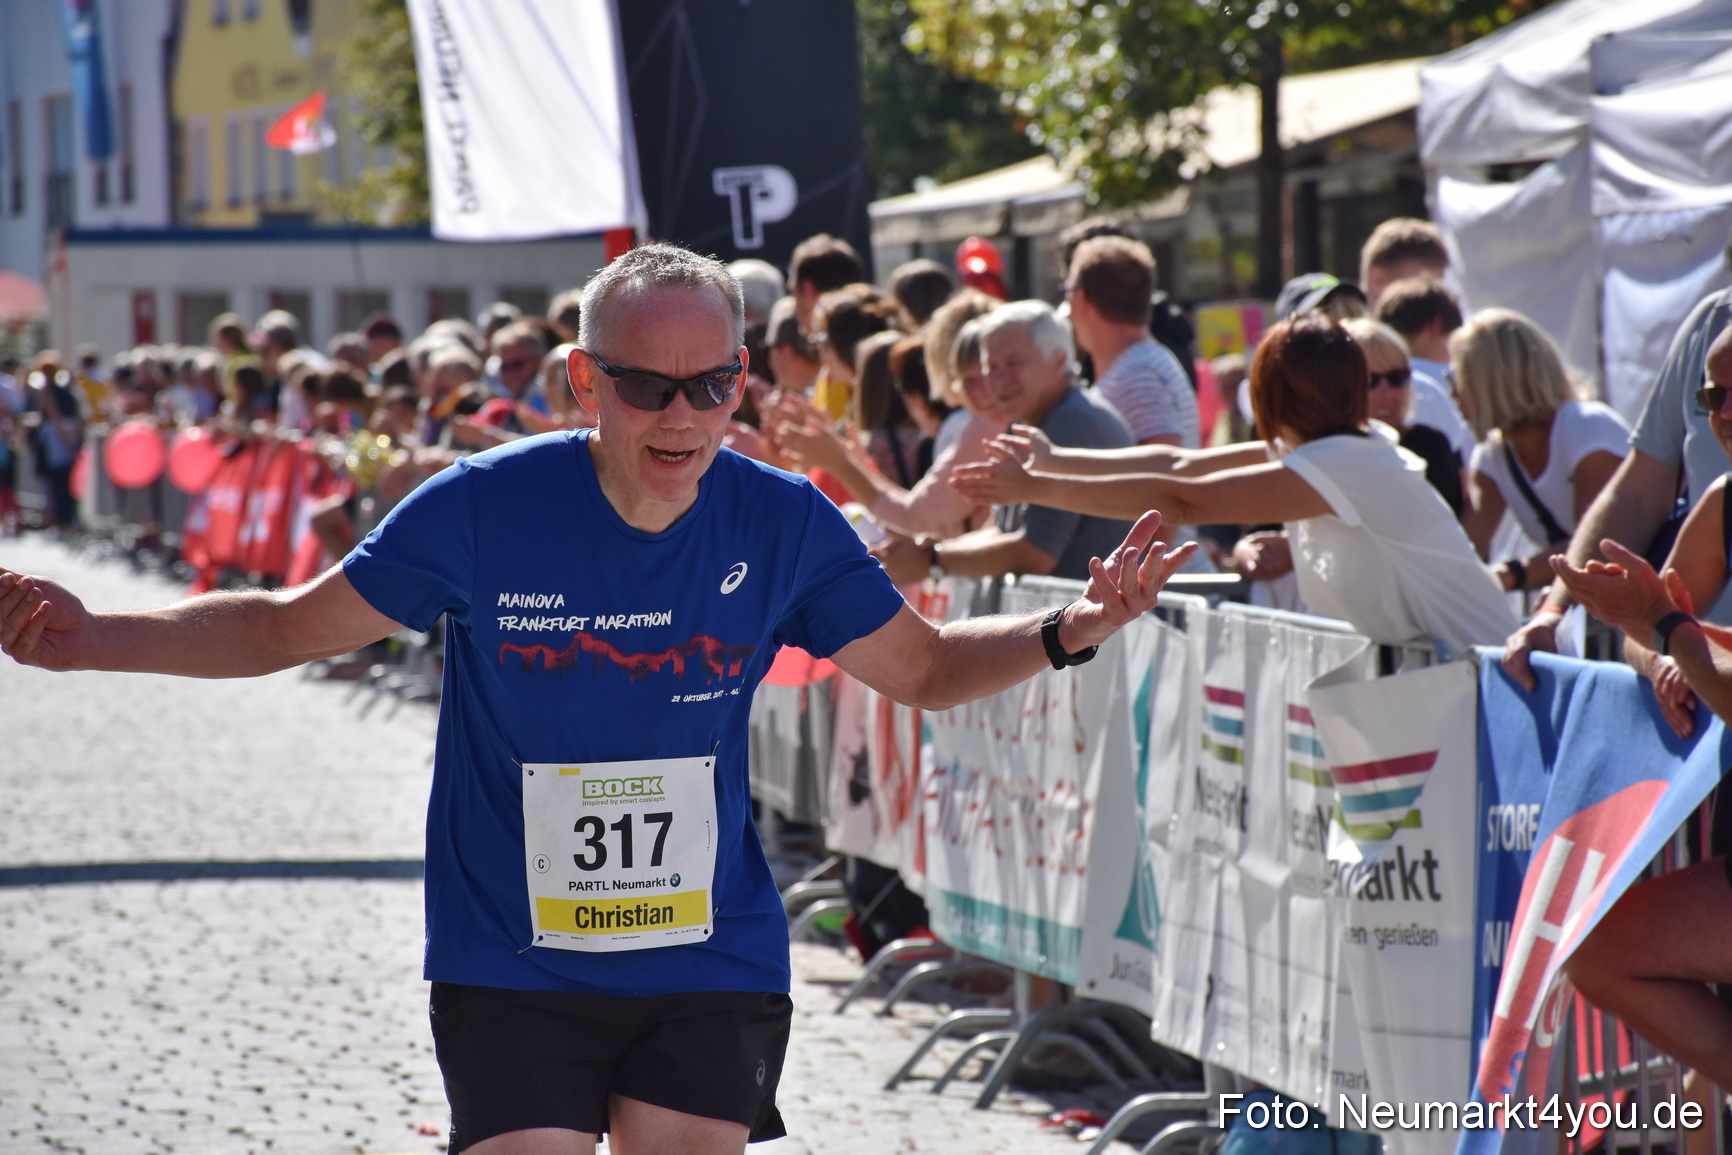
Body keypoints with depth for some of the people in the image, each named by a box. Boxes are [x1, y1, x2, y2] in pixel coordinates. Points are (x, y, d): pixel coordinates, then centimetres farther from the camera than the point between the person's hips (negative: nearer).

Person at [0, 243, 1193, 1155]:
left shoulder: (783, 524, -5)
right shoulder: (487, 508, -12)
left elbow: (925, 668, 9)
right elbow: (289, 627, -4)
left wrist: (1070, 630, -7)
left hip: (714, 961, 2)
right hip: (513, 963, -2)